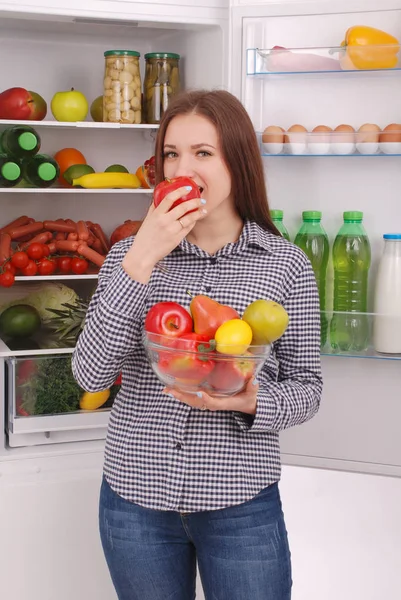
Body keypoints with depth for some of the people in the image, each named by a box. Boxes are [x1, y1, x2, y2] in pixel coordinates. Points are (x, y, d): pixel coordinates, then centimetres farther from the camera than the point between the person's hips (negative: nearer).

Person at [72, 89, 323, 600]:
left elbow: (306, 387, 2)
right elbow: (90, 373, -12)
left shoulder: (286, 265, -3)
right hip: (136, 498, 2)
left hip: (241, 503, -1)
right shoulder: (129, 255, -1)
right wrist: (142, 259, -18)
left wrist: (250, 400, -20)